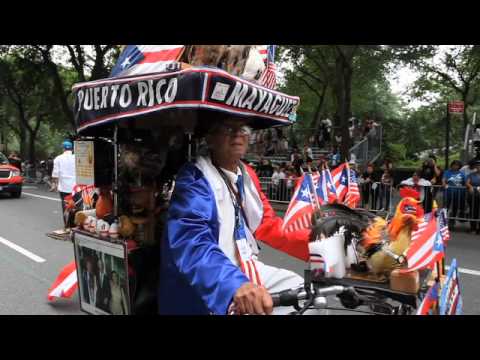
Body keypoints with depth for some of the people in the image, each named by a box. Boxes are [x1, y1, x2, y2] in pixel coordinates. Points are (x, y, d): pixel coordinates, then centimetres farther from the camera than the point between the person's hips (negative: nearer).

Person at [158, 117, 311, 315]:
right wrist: (236, 285, -47)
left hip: (246, 269, 8)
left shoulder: (247, 175, 8)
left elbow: (267, 223, 10)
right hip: (209, 287, -8)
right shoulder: (195, 179, -17)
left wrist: (311, 241, -5)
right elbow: (192, 243, -32)